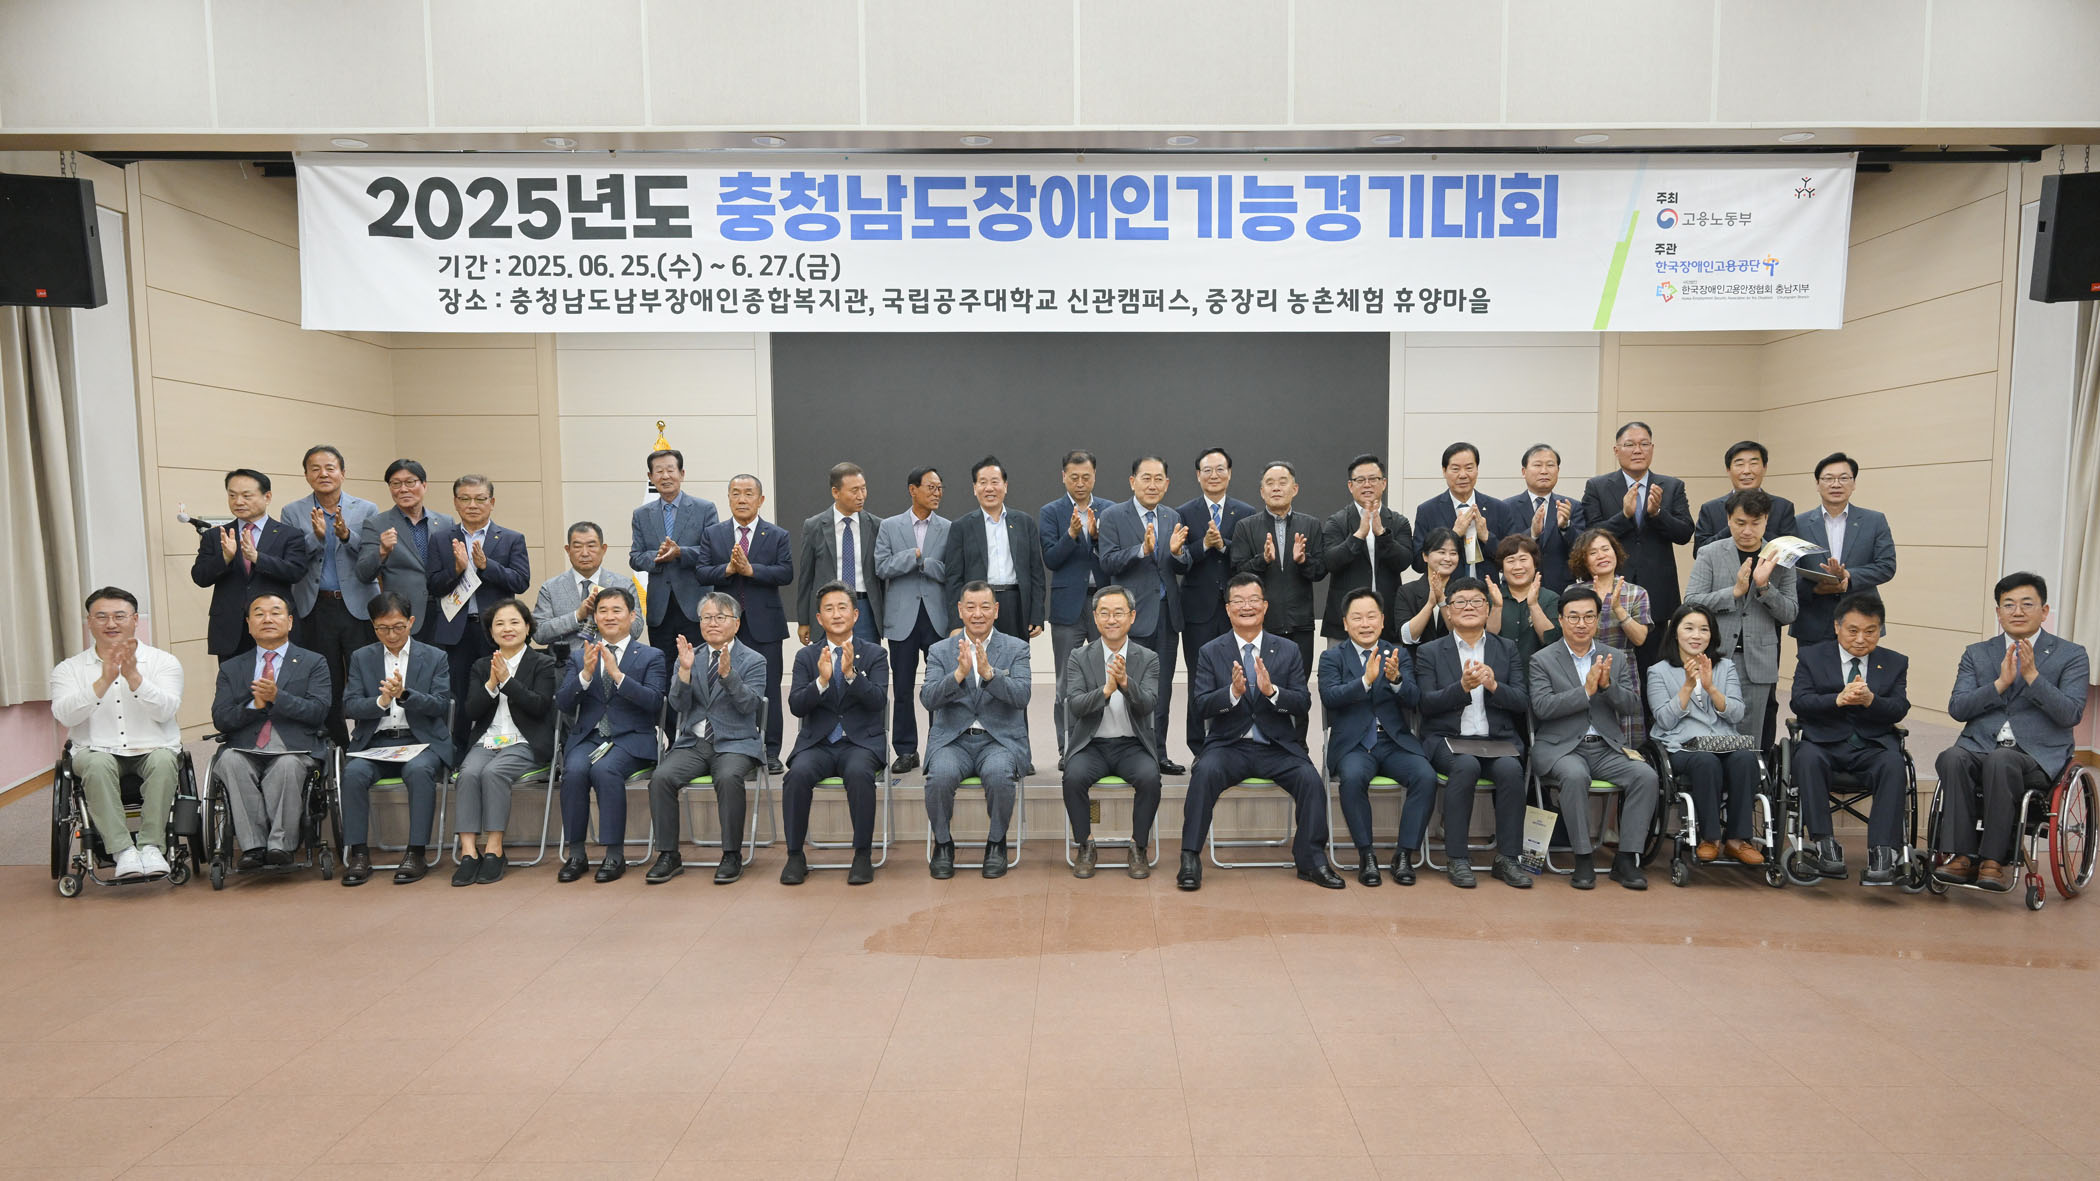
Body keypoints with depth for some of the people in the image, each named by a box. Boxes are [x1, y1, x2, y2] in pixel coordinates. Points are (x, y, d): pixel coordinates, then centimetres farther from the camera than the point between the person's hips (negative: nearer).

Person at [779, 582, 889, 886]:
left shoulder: (875, 654, 6)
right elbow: (796, 706, -2)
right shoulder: (806, 656, 10)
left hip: (862, 743, -1)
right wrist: (822, 680, -19)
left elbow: (878, 702, -8)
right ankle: (795, 856, -14)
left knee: (859, 773, -34)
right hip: (817, 744, 2)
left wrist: (851, 673, -23)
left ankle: (863, 855, -19)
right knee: (798, 774, -30)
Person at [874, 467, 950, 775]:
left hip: (937, 617, 0)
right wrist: (916, 555, -11)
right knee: (902, 688, 5)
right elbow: (882, 567, -5)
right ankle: (906, 751, 15)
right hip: (902, 617, 0)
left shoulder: (948, 529, 6)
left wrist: (922, 562, -11)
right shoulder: (889, 526, 7)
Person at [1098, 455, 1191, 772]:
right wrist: (1142, 549, -25)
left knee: (1162, 689, 11)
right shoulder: (1113, 517, -3)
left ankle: (1158, 755, 20)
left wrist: (1177, 551, -16)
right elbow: (1108, 562, -12)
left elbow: (1185, 567, 6)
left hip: (1167, 613, 5)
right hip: (1134, 613, -5)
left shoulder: (1173, 518, 11)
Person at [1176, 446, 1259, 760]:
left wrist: (1223, 544, -14)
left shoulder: (1247, 513, 9)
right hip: (1198, 609, -1)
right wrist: (1203, 545, -17)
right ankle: (1200, 752, 11)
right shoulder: (1184, 514, 6)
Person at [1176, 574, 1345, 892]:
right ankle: (1190, 859, -21)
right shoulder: (1210, 652, 5)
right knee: (1205, 772, -30)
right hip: (1229, 745, -1)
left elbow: (1303, 704, 0)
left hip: (1277, 748, 1)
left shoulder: (1288, 651, 9)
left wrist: (1271, 691, -20)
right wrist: (1233, 692, -24)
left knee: (1311, 779, -24)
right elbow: (1203, 705, -5)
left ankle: (1311, 861, -8)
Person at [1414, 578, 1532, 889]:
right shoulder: (1430, 652, 8)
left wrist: (1494, 685, -13)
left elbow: (1523, 702, 6)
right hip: (1447, 740, -2)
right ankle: (1458, 859, -24)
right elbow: (1426, 703, -3)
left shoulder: (1506, 649, 15)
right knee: (1466, 766, -34)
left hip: (1498, 741, 2)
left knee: (1511, 769, -30)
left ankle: (1507, 858, -18)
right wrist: (1462, 687, -17)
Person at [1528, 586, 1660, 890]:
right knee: (1575, 776, -35)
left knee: (1647, 776, -22)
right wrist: (1586, 690, -19)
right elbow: (1542, 707, -12)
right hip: (1561, 748, -4)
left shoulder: (1617, 658, 14)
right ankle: (1584, 858, -20)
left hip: (1607, 748, 4)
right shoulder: (1542, 660, 1)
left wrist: (1607, 685, -15)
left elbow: (1632, 706, 5)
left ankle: (1626, 859, -12)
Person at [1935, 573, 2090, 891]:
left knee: (2000, 761, -37)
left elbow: (2071, 714, -4)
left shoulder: (2071, 656, 10)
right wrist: (2000, 683, -8)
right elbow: (1957, 709, 4)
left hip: (2038, 754, -2)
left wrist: (2032, 676, -14)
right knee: (1952, 758, -33)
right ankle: (1962, 857, -32)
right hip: (1980, 746, 2)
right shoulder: (1976, 654, 17)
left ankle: (1993, 861, -30)